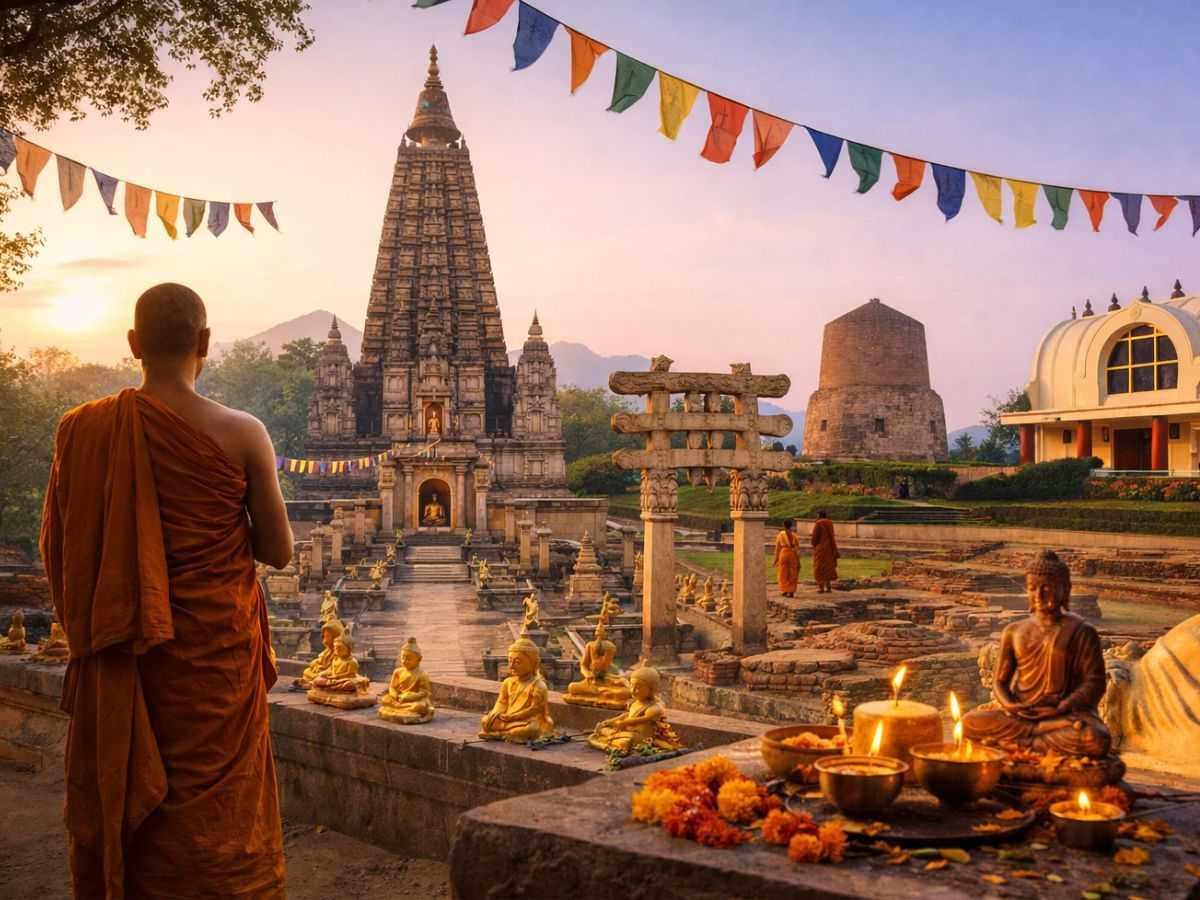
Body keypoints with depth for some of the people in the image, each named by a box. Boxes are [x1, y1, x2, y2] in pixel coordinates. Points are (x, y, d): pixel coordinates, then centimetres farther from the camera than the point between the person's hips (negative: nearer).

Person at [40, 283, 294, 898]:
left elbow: (55, 553, 3)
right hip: (214, 654, -2)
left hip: (116, 667, 3)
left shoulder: (81, 430, -5)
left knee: (113, 814, 18)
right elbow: (278, 551, -5)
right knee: (213, 821, 11)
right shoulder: (241, 435, -12)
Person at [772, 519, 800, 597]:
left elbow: (777, 547, 4)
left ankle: (785, 591, 6)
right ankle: (791, 591, 2)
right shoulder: (794, 535, 6)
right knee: (792, 574, 6)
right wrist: (798, 560, 8)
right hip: (793, 554, 1)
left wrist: (776, 558, 12)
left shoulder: (780, 534, 2)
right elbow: (797, 548, 4)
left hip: (784, 553, -1)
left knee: (783, 573, 8)